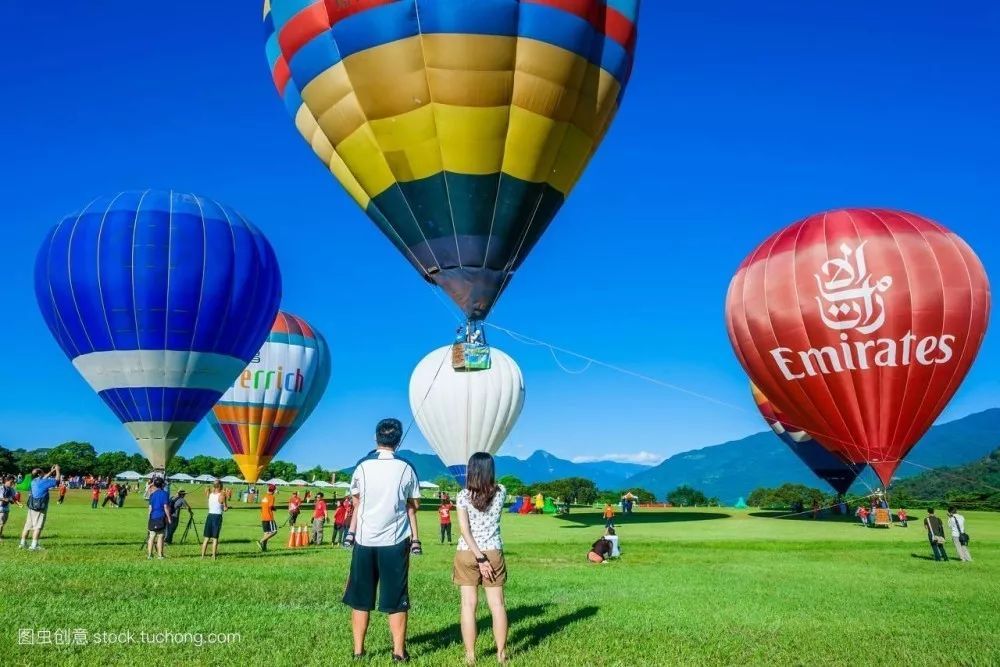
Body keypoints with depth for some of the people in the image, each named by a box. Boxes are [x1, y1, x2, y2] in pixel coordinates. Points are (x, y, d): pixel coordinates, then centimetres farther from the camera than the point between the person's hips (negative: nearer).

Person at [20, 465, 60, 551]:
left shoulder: (34, 481, 10)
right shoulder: (43, 482, -13)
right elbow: (57, 480, -8)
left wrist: (51, 471, 32)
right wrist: (57, 470, 6)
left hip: (31, 507, 8)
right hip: (40, 508, -8)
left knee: (28, 525, 13)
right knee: (38, 527, -6)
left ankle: (22, 543, 20)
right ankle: (34, 546, -9)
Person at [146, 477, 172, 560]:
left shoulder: (152, 494, 7)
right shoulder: (165, 494, -7)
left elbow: (150, 507, 9)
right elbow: (166, 507, -10)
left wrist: (149, 518, 17)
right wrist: (169, 518, -3)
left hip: (153, 518, 4)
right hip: (161, 518, -4)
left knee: (151, 537, 9)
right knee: (160, 537, 1)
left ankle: (149, 555, 10)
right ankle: (160, 555, 4)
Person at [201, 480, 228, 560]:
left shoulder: (210, 494, 4)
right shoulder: (221, 496, -10)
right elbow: (225, 509, -7)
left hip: (210, 516, 4)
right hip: (217, 517, -4)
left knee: (206, 537, 11)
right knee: (215, 538, 2)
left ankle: (202, 555, 13)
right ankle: (213, 556, 3)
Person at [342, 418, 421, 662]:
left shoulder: (362, 467, -3)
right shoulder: (406, 469, -4)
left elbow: (356, 501, 6)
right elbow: (414, 505, 2)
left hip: (365, 541, 1)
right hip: (395, 542, -1)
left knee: (360, 599, 12)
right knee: (396, 600, 8)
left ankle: (358, 650, 17)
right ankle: (399, 652, 11)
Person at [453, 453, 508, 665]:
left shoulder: (463, 495, -9)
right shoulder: (500, 492, -4)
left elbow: (464, 530, -14)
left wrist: (480, 558, -14)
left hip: (467, 553, -1)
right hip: (493, 552, 1)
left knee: (469, 605, 4)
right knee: (497, 605, 9)